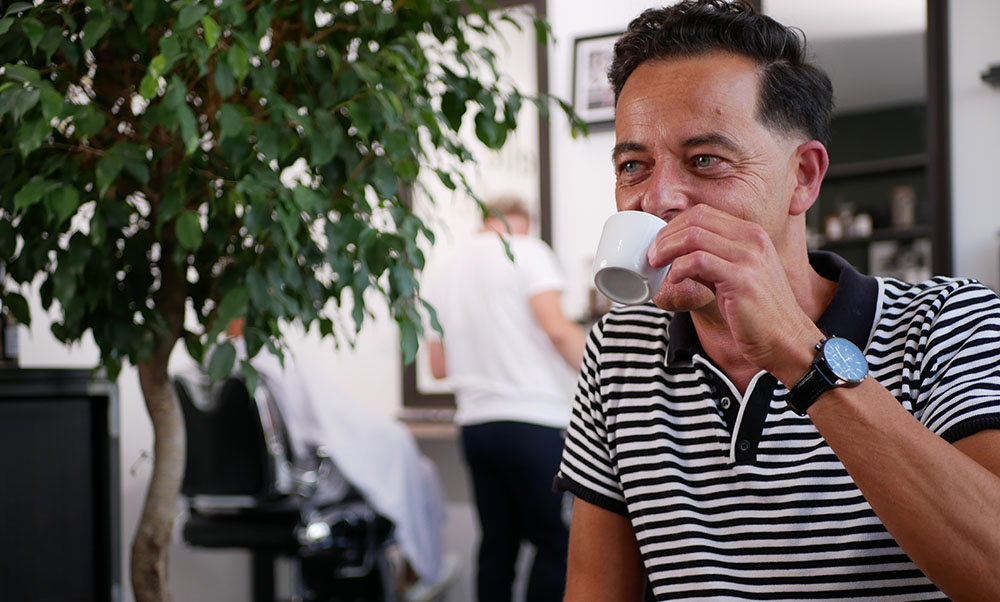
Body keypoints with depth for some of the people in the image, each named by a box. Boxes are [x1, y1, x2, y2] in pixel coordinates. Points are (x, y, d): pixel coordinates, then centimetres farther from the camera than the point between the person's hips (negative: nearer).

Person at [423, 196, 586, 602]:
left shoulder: (446, 268, 17)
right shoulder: (526, 251, -1)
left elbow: (439, 366, 18)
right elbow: (556, 328, -16)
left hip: (474, 422, 6)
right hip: (531, 420, -6)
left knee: (497, 542, 11)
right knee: (555, 543, -2)